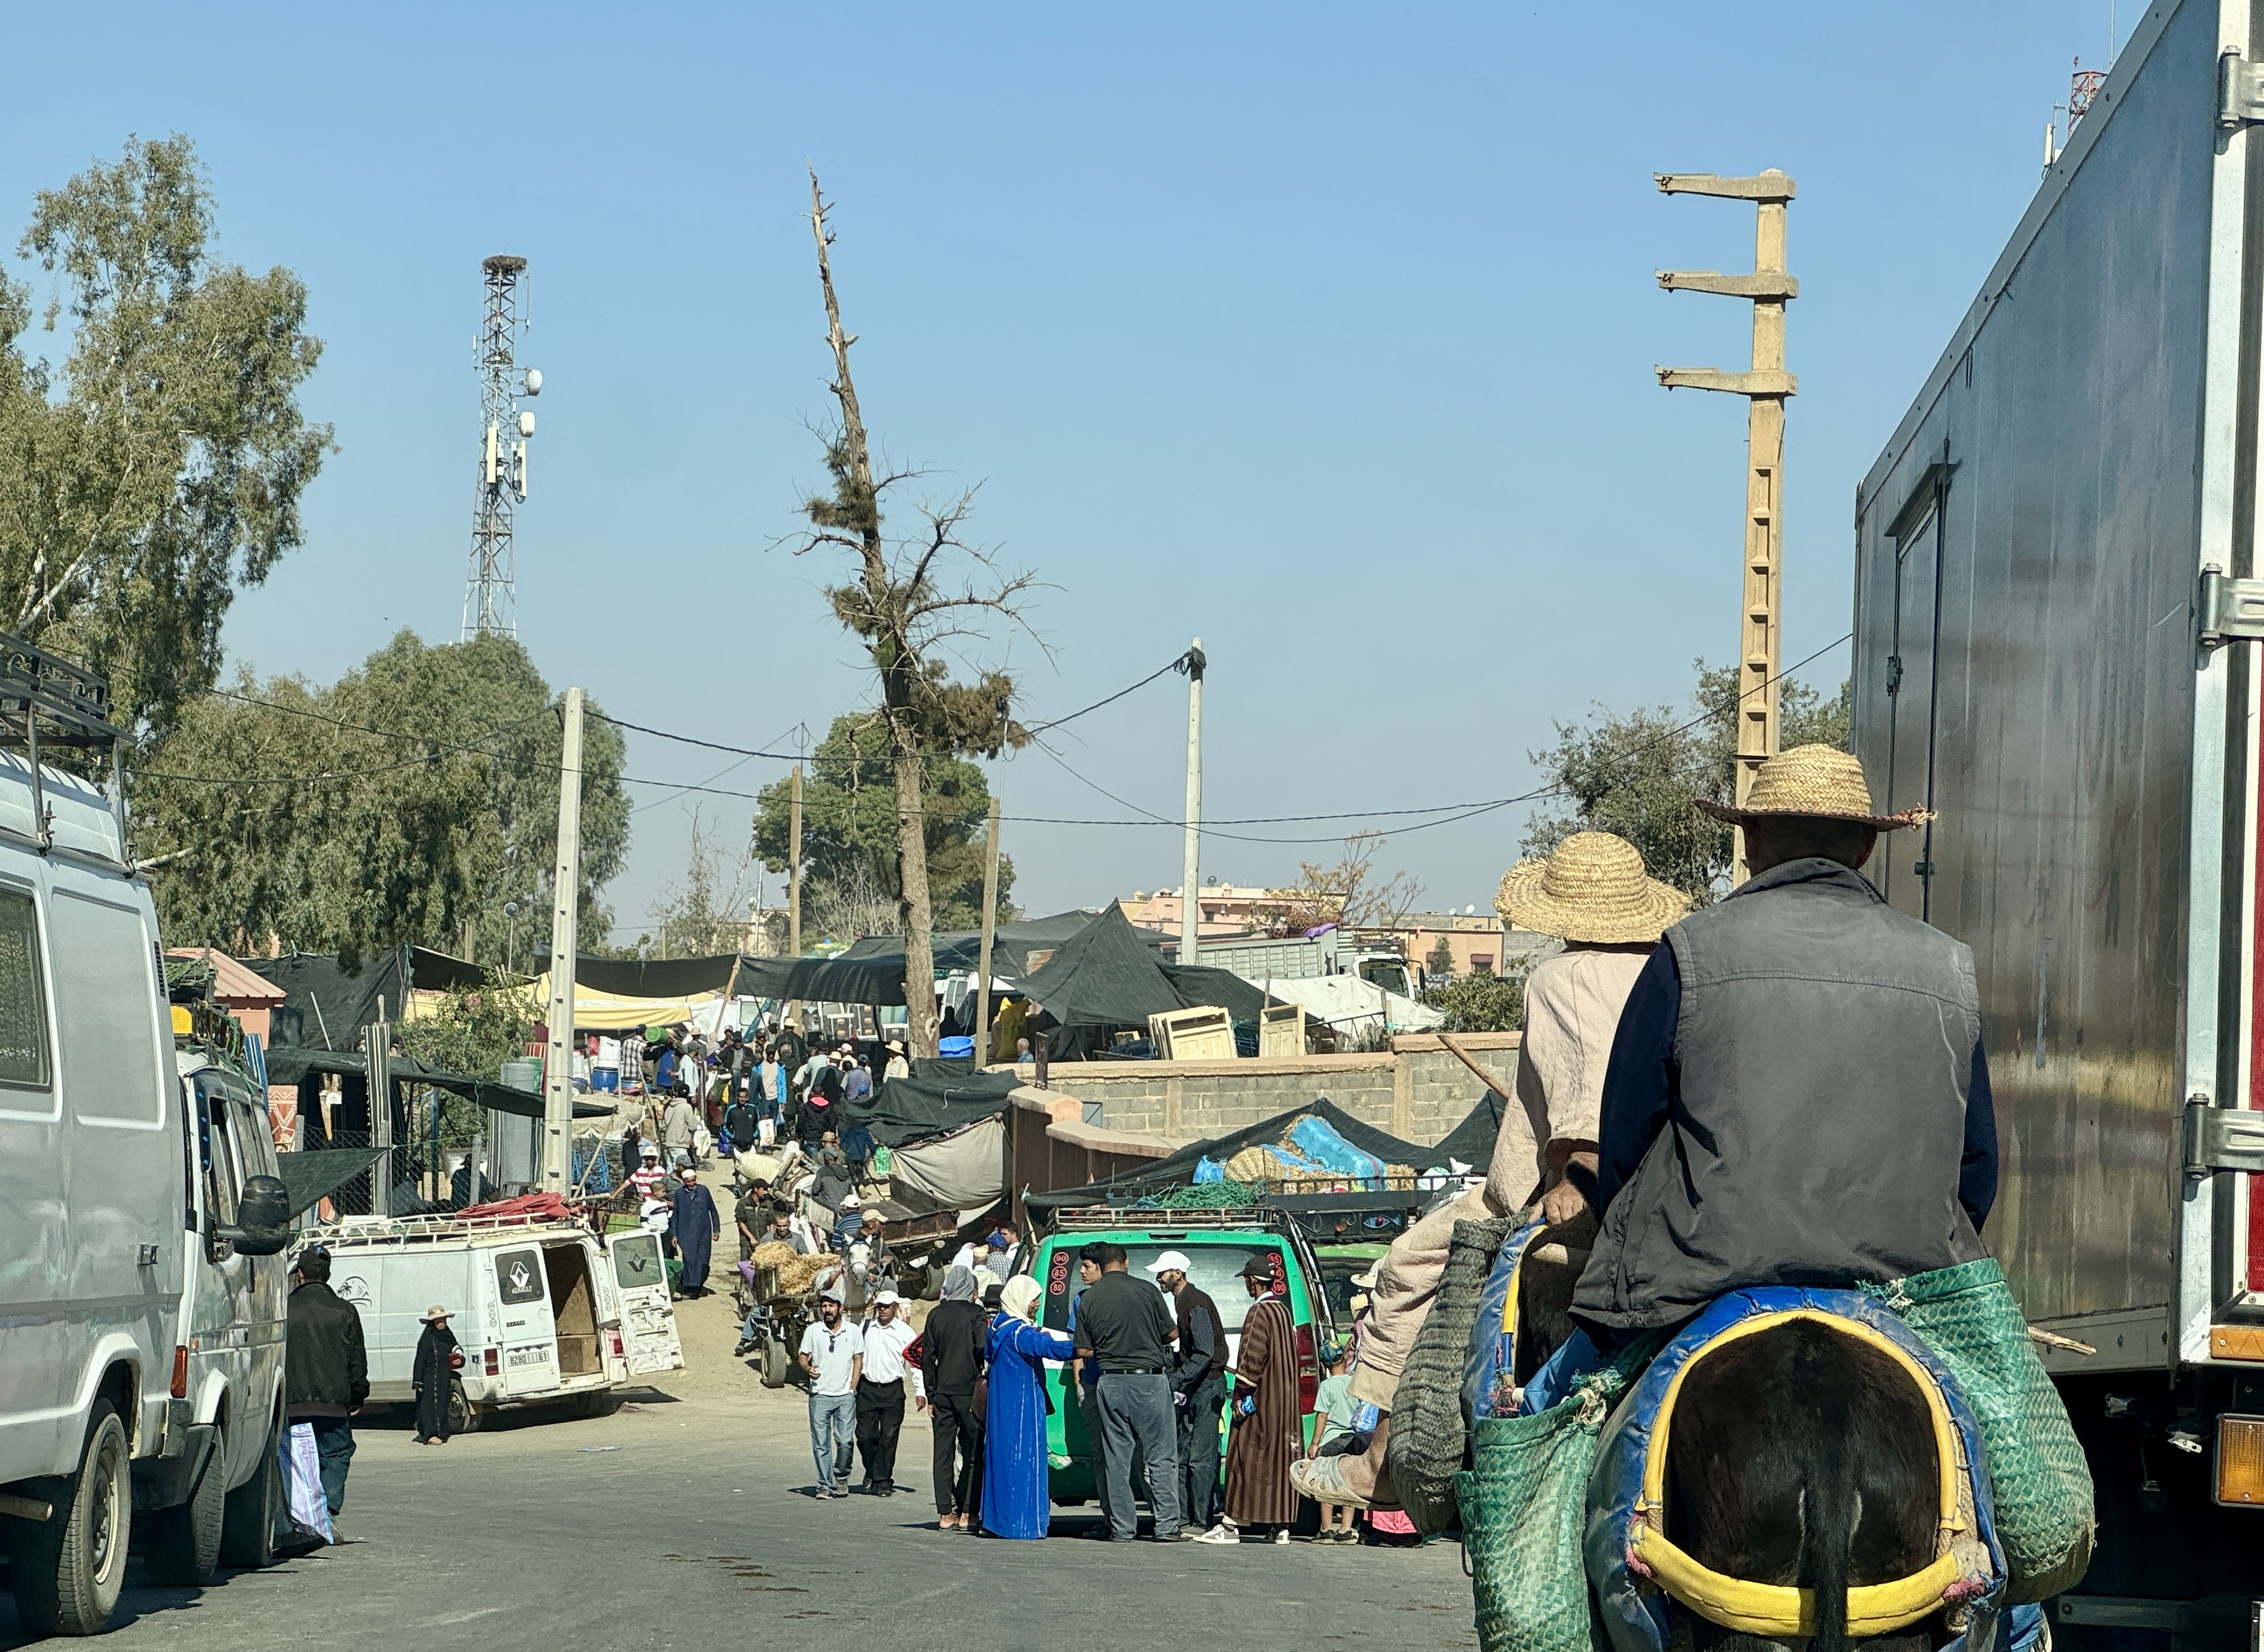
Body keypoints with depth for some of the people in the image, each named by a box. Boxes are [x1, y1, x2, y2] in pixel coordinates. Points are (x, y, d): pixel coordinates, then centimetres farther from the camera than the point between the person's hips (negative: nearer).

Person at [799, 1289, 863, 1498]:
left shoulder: (853, 1331, 5)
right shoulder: (813, 1331, 4)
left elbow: (858, 1361, 9)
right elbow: (803, 1357, 9)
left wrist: (852, 1389, 1)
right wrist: (807, 1369, -14)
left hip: (845, 1396, 0)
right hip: (819, 1395, 0)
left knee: (845, 1441, -6)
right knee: (820, 1443, -2)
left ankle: (841, 1477, 16)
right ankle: (825, 1485, 5)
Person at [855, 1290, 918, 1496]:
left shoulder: (905, 1332, 3)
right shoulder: (866, 1328, 8)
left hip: (893, 1390, -2)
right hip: (867, 1388, 2)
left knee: (889, 1437, -2)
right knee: (865, 1435, 0)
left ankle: (883, 1481, 5)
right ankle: (872, 1471, 24)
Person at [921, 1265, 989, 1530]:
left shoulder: (936, 1315, 8)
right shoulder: (974, 1314, -4)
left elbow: (928, 1358, 8)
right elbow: (982, 1349, -12)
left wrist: (931, 1396, 11)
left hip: (942, 1392, 4)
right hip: (968, 1391, -4)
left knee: (943, 1453, 6)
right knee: (972, 1454, 1)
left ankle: (945, 1514, 3)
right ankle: (966, 1513, -4)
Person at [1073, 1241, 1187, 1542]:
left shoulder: (1089, 1299, 1)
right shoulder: (1146, 1291, -5)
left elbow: (1083, 1351, 2)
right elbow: (1171, 1333, 3)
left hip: (1110, 1382, 2)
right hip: (1149, 1380, -2)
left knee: (1116, 1459, 8)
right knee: (1162, 1457, 2)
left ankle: (1122, 1528, 7)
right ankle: (1168, 1526, -1)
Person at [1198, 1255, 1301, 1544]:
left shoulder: (1259, 1312, -14)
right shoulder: (1283, 1310, 14)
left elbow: (1253, 1357, -19)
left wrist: (1243, 1394, -14)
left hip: (1260, 1402, -8)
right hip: (1285, 1404, 9)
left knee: (1248, 1460, -5)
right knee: (1281, 1462, 8)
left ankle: (1234, 1525, -3)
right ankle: (1282, 1525, 7)